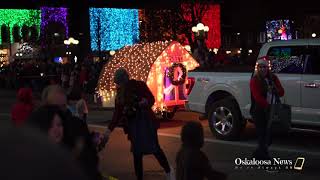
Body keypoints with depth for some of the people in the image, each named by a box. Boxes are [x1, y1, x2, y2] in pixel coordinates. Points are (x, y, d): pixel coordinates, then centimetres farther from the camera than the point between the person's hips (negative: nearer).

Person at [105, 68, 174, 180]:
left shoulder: (139, 85, -9)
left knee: (154, 148, -9)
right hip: (133, 125, 4)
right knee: (136, 153, 4)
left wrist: (145, 102, -28)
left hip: (146, 121, -4)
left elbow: (151, 99, -5)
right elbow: (117, 113, 7)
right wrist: (110, 129, 5)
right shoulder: (120, 93, 4)